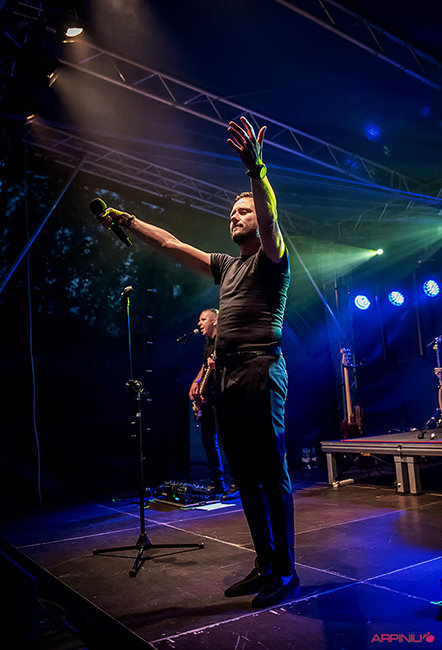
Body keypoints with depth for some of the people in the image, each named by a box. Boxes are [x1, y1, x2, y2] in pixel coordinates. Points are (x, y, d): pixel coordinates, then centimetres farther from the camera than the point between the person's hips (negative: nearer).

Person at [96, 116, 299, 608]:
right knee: (244, 477, 9)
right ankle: (265, 564, 19)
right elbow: (171, 244, 27)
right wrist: (127, 221, 26)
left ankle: (285, 571, 6)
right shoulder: (226, 267, 25)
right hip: (226, 378, 8)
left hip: (260, 373, -8)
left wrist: (255, 168, -34)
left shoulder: (271, 258, 4)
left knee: (272, 475, -4)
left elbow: (270, 216, -18)